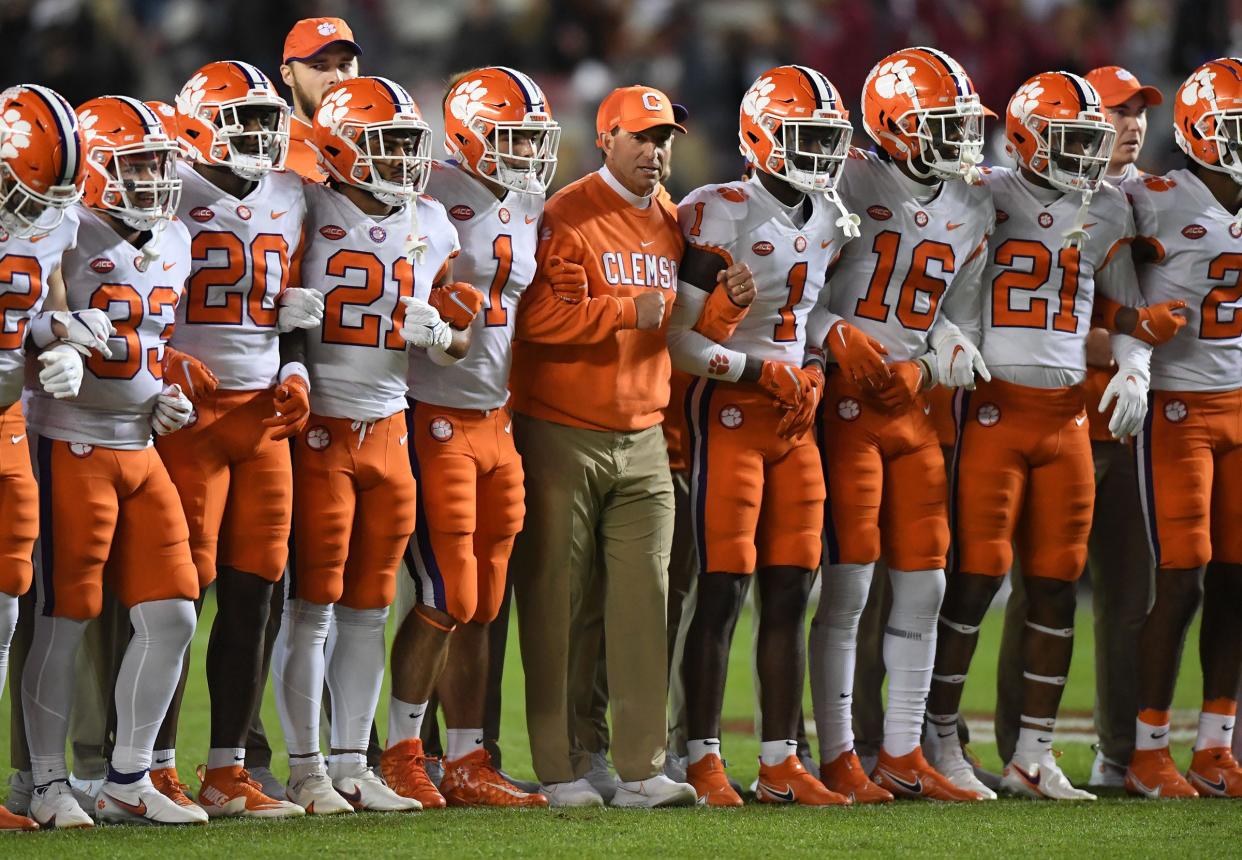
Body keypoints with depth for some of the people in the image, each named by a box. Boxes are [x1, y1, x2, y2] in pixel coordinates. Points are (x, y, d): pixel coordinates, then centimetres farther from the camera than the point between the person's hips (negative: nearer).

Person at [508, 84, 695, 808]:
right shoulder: (566, 219, -9)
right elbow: (536, 317, -19)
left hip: (643, 439, 6)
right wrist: (628, 311, -20)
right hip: (563, 437, -6)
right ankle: (559, 769, 2)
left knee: (643, 600, 0)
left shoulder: (672, 226, 14)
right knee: (557, 604, -2)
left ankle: (642, 769, 1)